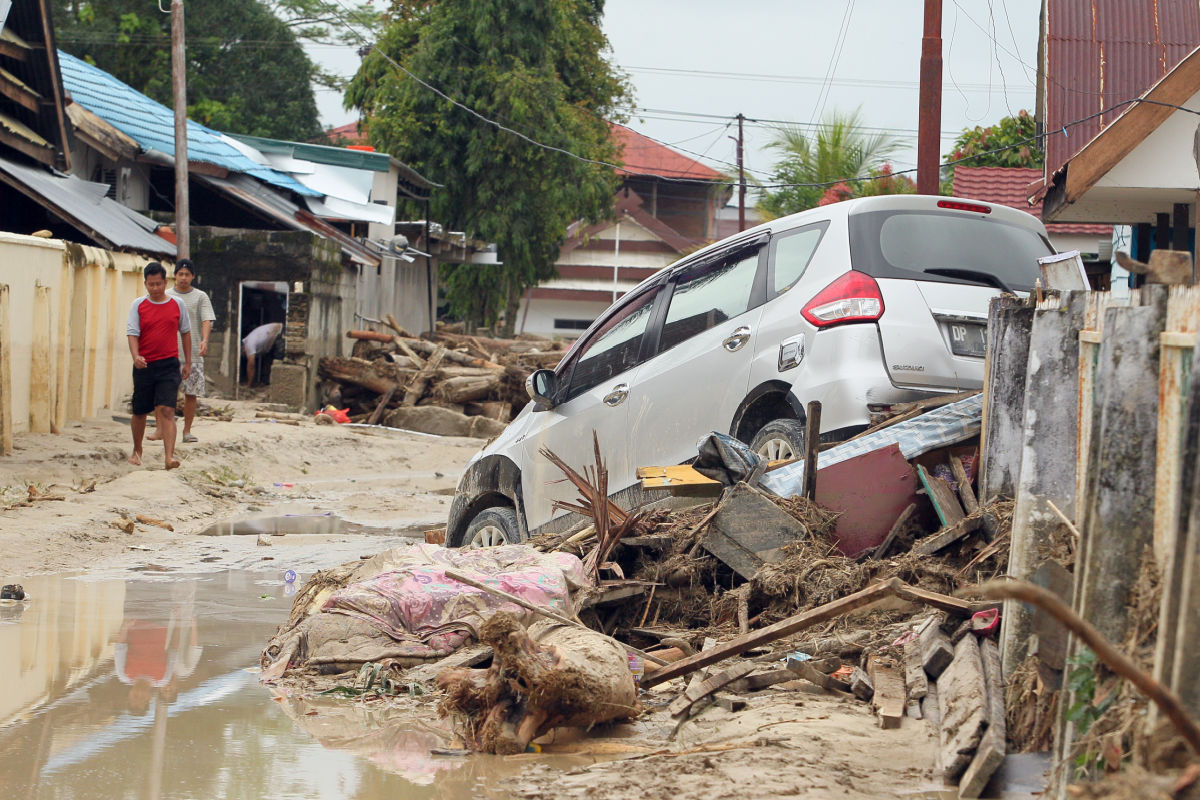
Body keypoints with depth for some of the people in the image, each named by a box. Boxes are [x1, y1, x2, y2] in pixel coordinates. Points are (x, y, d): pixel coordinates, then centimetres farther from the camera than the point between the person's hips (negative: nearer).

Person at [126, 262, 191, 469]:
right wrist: (135, 356, -22)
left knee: (166, 410, -14)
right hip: (144, 365, 1)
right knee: (140, 412, 11)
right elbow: (132, 333, -4)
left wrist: (188, 362, 14)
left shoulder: (177, 304, 5)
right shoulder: (138, 305, 2)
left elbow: (185, 333, 15)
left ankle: (169, 456, -22)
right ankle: (137, 451, 33)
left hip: (169, 366, -1)